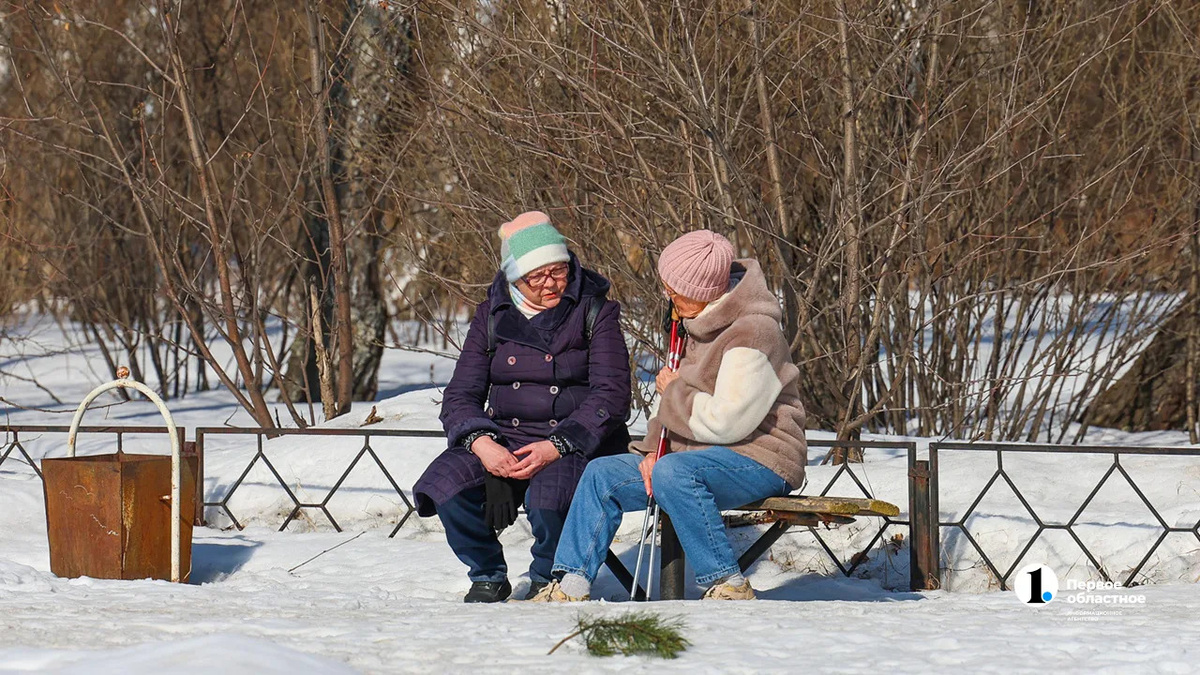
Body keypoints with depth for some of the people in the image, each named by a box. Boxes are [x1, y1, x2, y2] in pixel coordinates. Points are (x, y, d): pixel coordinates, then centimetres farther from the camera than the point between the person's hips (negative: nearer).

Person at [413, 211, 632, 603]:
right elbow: (461, 394, 5)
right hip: (503, 439, 3)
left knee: (550, 495, -37)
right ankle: (488, 577, 2)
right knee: (444, 485, -26)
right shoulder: (492, 316, 9)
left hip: (576, 442, -3)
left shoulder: (594, 312, 0)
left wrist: (556, 447, -22)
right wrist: (480, 443, -17)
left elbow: (611, 394, -9)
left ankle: (548, 579, -3)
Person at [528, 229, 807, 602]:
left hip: (760, 460, -10)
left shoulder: (752, 334, -20)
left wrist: (672, 390, -11)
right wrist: (654, 447, 1)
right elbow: (688, 400, 19)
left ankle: (729, 588, -28)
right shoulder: (702, 325, 10)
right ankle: (570, 589, 4)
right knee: (602, 475, 2)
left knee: (672, 473, -36)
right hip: (704, 456, 10)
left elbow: (725, 422, -26)